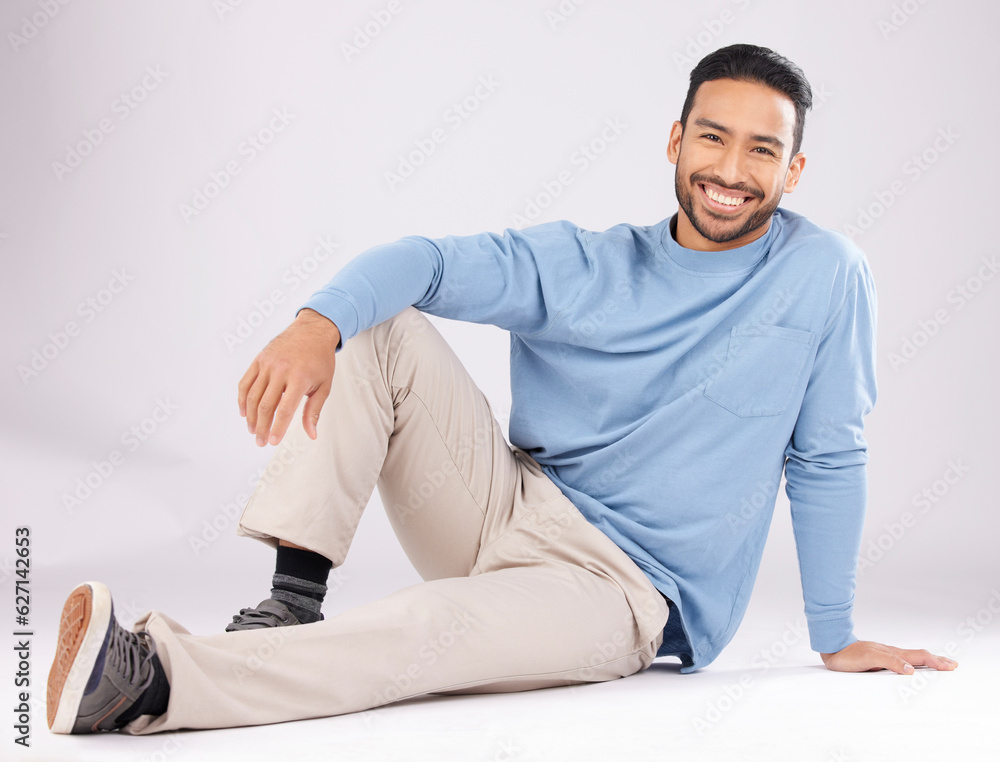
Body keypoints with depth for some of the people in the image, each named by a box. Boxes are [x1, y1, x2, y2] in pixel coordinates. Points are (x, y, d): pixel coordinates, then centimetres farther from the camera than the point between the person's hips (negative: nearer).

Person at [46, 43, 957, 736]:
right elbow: (424, 259, -13)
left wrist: (837, 638, 4)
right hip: (508, 508, 4)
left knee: (430, 629, -36)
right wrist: (319, 322, -36)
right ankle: (295, 597, -21)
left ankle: (149, 678, -39)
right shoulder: (580, 266, 0)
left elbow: (828, 461, 0)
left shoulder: (826, 272, -6)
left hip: (625, 590, -4)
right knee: (376, 325, -11)